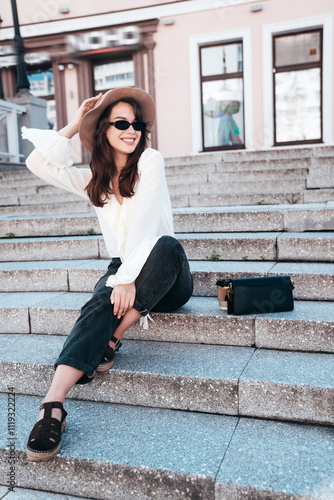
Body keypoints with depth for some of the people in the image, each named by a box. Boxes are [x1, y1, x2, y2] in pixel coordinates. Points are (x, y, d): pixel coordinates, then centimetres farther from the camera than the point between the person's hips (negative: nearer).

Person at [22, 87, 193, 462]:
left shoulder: (150, 161, -2)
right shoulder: (95, 179, 14)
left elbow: (144, 221, -15)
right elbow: (40, 163, 4)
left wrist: (130, 279, -24)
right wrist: (74, 125, 8)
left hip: (163, 278, -2)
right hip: (121, 269, 3)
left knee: (168, 245, -38)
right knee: (100, 304, -32)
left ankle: (113, 340, -30)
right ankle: (53, 406, -42)